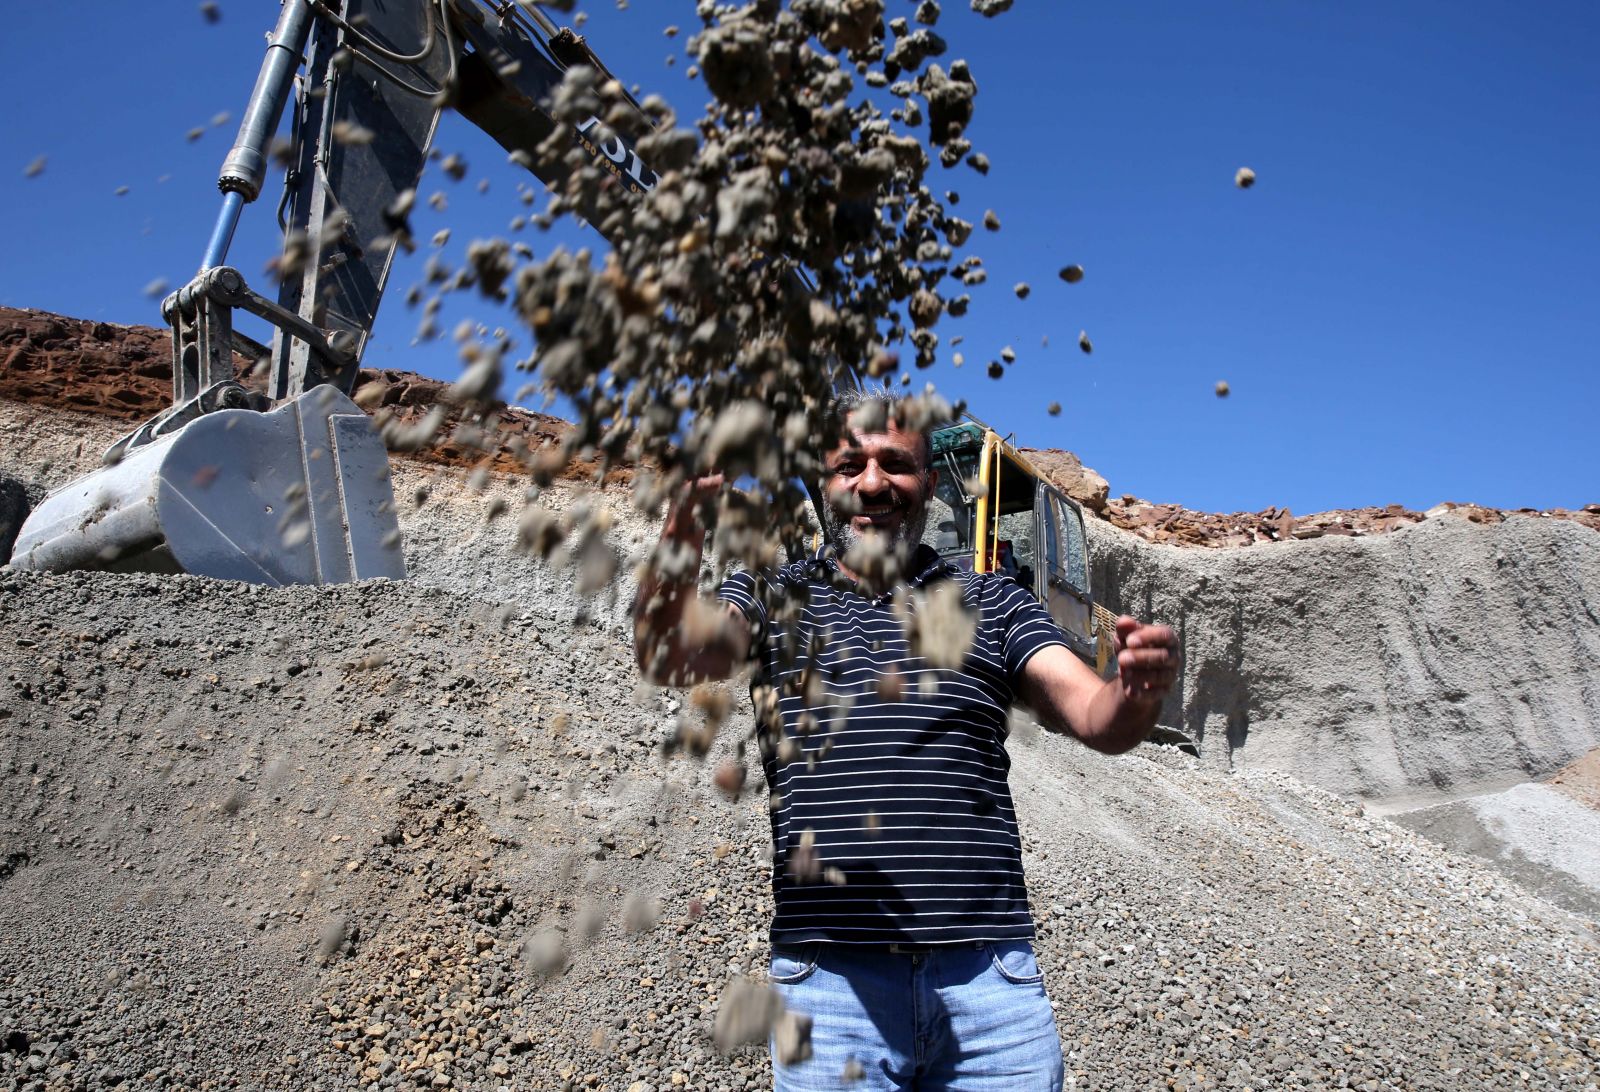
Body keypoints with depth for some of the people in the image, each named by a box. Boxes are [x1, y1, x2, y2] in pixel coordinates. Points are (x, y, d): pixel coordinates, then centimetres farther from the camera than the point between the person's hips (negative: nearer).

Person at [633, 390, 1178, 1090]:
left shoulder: (993, 602, 11)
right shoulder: (772, 595, 8)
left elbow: (1099, 721, 1)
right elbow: (668, 657, -11)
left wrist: (1136, 694, -23)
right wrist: (679, 543, -31)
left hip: (991, 979, 2)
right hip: (830, 976, -1)